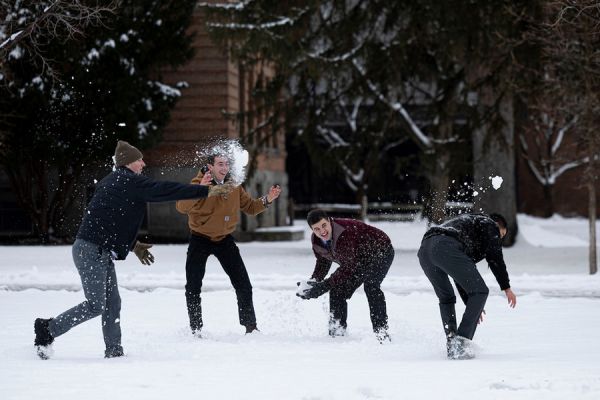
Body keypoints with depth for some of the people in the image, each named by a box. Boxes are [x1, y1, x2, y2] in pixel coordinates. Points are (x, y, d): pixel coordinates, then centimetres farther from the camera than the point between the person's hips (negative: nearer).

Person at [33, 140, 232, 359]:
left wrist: (132, 245, 24)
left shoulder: (111, 182, 18)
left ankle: (114, 351, 10)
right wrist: (205, 191, -11)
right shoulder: (129, 181, -12)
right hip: (91, 250, -10)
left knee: (112, 303, 9)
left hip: (101, 252, 10)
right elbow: (164, 190, -15)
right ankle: (48, 329, 0)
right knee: (95, 305, -8)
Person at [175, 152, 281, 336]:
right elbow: (182, 207, -33)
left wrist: (267, 200, -10)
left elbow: (250, 207, 9)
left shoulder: (234, 187, -1)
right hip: (200, 240, -3)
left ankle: (250, 326, 13)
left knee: (243, 285, 1)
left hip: (224, 239, 4)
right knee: (193, 287, -4)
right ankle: (195, 329, 10)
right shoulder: (199, 183, -17)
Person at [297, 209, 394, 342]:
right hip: (358, 260, 8)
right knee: (337, 290, 3)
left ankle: (381, 330, -28)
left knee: (370, 286, -30)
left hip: (381, 251, -8)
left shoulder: (345, 232, -40)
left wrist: (325, 286, -38)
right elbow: (323, 261, 3)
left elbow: (349, 267, -38)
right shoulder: (316, 241, -14)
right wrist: (313, 281, -14)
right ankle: (337, 331, 17)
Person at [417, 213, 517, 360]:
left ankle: (451, 342, 15)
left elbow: (460, 275, 44)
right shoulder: (490, 224, 22)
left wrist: (471, 305, 46)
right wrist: (506, 288, 8)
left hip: (424, 250, 8)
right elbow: (495, 258, 4)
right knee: (480, 291, -1)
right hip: (446, 248, -8)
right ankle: (461, 341, -9)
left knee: (446, 298, 26)